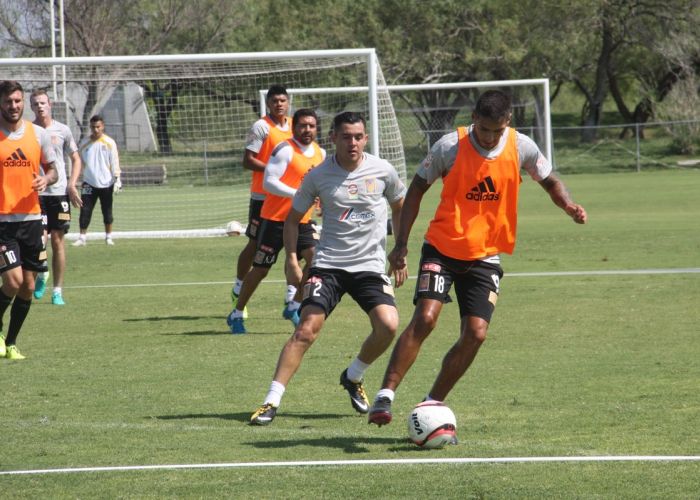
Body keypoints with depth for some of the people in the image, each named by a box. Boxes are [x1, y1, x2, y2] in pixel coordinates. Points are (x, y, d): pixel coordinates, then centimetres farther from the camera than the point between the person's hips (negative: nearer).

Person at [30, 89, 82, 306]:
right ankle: (42, 275, 19)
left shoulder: (62, 130, 3)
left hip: (59, 192, 1)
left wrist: (72, 185, -2)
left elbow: (76, 160, 12)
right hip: (36, 193, -1)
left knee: (58, 241, 1)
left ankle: (57, 291, 8)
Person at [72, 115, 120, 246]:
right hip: (89, 183, 1)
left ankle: (108, 236, 19)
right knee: (85, 211, -6)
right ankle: (82, 237, -2)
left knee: (107, 212, 7)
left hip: (106, 183, -1)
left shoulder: (109, 143, -2)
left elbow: (115, 163, -1)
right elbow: (80, 162, 11)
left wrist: (117, 180, -7)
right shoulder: (84, 143, 3)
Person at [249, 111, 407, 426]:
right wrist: (291, 258, -4)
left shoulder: (383, 172, 0)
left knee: (388, 326, -18)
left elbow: (400, 208, 18)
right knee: (307, 328, -17)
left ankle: (353, 377, 12)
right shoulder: (318, 176, -3)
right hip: (328, 264, -1)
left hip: (371, 266, 1)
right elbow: (293, 218, 9)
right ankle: (271, 402, -14)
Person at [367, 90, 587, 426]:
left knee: (475, 334, -7)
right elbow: (418, 188, 1)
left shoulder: (521, 148, -5)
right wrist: (401, 241, -4)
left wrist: (568, 205, -12)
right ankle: (385, 395, -15)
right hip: (442, 249, -3)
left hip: (485, 256, 3)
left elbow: (549, 181, 11)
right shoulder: (450, 146, -11)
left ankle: (432, 405, 8)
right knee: (425, 318, -21)